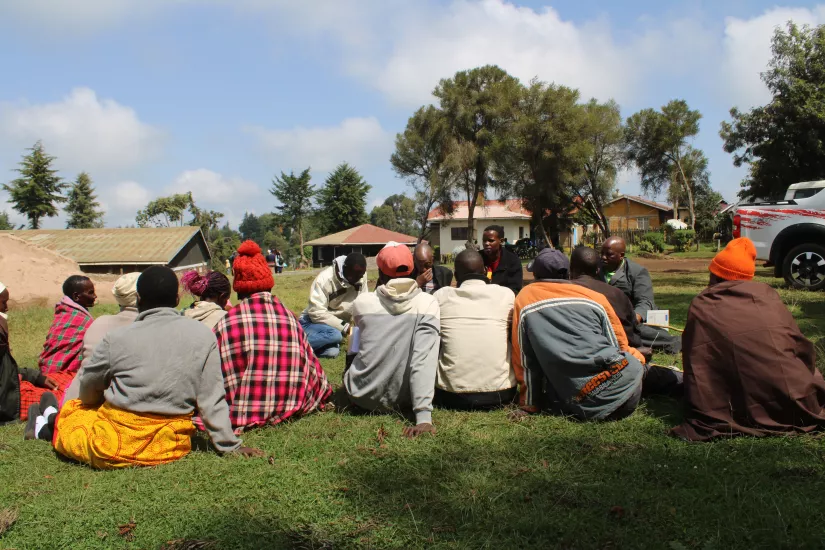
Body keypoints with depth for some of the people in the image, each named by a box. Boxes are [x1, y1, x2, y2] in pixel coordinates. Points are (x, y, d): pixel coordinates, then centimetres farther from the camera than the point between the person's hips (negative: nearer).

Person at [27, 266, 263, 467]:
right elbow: (212, 399, -6)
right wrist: (230, 445, 1)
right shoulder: (202, 335, -6)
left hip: (115, 448, -3)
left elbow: (88, 389, 7)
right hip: (172, 446, 3)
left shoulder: (117, 338, -8)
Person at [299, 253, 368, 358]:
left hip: (336, 324, 5)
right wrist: (344, 327, -30)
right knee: (335, 335, -33)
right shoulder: (325, 279, -25)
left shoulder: (361, 276, -10)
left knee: (332, 352, -21)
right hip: (312, 321, -5)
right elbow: (317, 313, -27)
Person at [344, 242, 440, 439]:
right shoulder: (427, 303, -12)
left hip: (364, 397, 1)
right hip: (403, 399, -1)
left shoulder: (362, 302, -8)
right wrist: (424, 417, -26)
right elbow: (425, 360, -22)